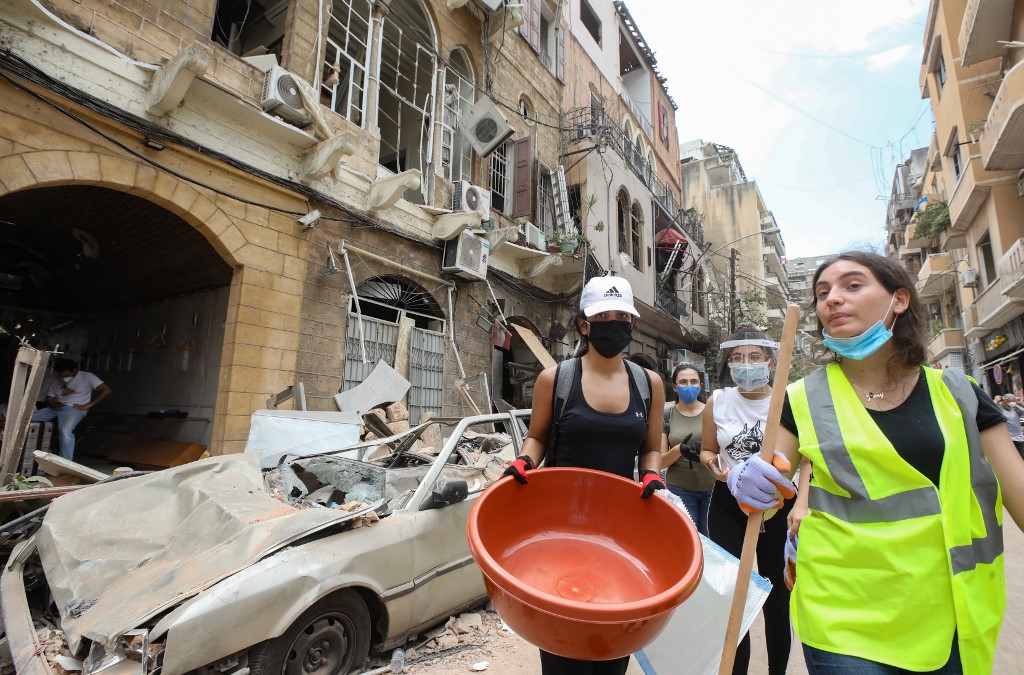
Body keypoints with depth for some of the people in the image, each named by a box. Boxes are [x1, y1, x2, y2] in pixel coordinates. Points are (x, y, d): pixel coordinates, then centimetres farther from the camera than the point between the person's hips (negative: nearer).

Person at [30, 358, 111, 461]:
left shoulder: (87, 377, 0)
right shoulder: (55, 381, 15)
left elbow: (106, 390, -10)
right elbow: (49, 400, 16)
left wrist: (87, 405, -12)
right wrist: (53, 404, -11)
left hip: (74, 409, -7)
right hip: (55, 409, 7)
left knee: (65, 431, -34)